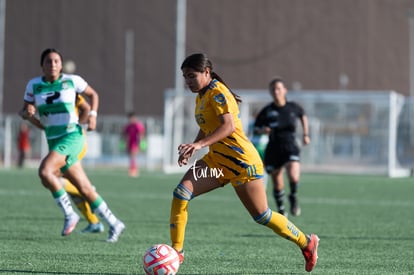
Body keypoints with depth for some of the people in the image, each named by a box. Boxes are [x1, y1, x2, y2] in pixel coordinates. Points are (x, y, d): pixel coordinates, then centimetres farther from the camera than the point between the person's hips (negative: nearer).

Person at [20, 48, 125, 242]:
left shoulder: (72, 80, -2)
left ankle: (69, 214, -13)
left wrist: (93, 115, -3)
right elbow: (25, 112, 10)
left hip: (72, 136, -4)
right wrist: (27, 112, -13)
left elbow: (93, 94, 13)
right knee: (85, 189, 3)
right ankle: (114, 224, 17)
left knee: (45, 171, -27)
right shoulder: (34, 85, 5)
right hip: (53, 141, 4)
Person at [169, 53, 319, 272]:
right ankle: (176, 252, -10)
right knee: (180, 193, -12)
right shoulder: (201, 96, 13)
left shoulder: (217, 93, -14)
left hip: (240, 160, -8)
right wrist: (192, 148, 8)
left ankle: (307, 243, 17)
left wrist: (200, 144, -36)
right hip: (217, 160, 8)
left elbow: (229, 126, -26)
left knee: (261, 215, -2)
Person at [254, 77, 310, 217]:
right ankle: (281, 210, 30)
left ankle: (293, 198, 4)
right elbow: (256, 128, 7)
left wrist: (306, 134, 18)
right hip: (273, 150, 1)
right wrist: (262, 130, -16)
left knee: (294, 177, -26)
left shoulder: (293, 107, 0)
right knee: (277, 185, 6)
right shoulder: (266, 111, -3)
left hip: (291, 149, -1)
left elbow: (303, 115, 22)